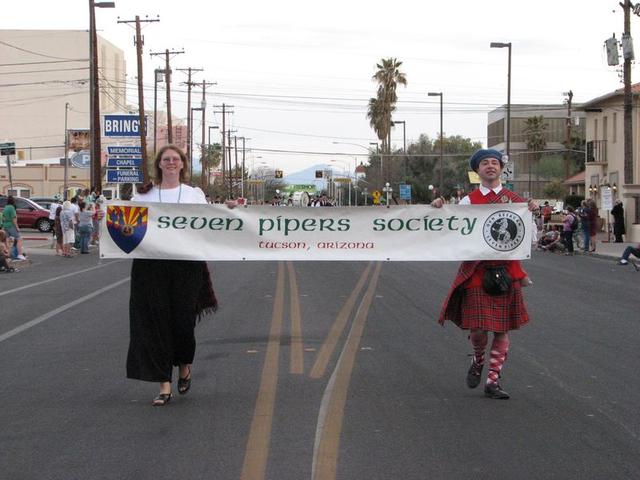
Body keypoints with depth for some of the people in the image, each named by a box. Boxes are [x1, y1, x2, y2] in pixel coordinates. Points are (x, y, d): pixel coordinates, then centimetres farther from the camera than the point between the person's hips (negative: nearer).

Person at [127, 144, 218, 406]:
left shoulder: (195, 194, 13)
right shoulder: (143, 195, 12)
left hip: (186, 263, 0)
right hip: (151, 264, 0)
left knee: (183, 317, 0)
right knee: (156, 320, -3)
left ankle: (184, 366, 31)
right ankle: (164, 384, 2)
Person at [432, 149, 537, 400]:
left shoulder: (515, 201, 6)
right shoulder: (468, 202, 4)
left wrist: (531, 214, -10)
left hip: (506, 270, 2)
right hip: (476, 271, -1)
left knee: (502, 328, 4)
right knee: (477, 327, -4)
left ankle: (493, 381, 14)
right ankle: (478, 361, 29)